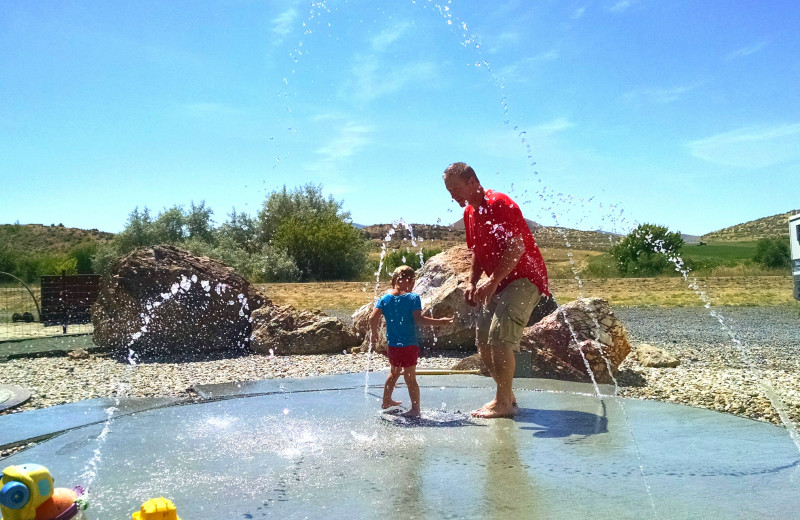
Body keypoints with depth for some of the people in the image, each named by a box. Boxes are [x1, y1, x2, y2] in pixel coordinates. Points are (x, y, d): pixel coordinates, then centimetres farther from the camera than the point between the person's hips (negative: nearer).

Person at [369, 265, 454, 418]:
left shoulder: (385, 298, 1)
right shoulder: (413, 298, -12)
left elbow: (373, 317, -5)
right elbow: (418, 319, -21)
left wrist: (374, 334, 9)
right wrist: (439, 322, -16)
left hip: (392, 345, 4)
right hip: (409, 345, -4)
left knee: (394, 373, 24)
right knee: (410, 377, 1)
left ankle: (387, 400, 37)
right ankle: (415, 409, 3)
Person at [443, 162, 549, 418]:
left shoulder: (499, 204, -17)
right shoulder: (469, 212, 12)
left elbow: (516, 247, -25)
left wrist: (492, 281, -27)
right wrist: (472, 283, 7)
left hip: (524, 277, -9)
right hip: (498, 283, 9)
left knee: (500, 336, -19)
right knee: (482, 338, 6)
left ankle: (504, 403, -8)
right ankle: (506, 396, 18)